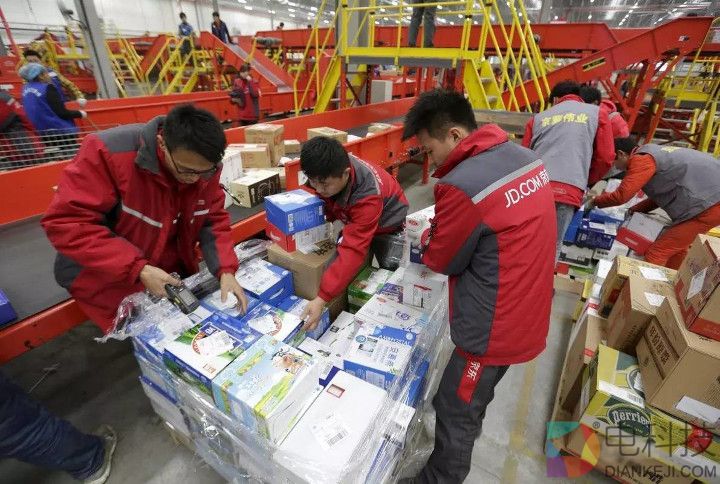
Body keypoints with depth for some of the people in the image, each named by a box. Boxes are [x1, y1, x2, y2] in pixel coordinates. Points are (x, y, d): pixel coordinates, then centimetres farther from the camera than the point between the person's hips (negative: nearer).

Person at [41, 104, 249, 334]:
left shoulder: (204, 167, -15)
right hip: (110, 279, -3)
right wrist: (139, 270, -33)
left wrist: (225, 270, -25)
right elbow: (66, 224, -26)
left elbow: (214, 220, -9)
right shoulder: (109, 151, -28)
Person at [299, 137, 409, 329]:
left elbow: (354, 250, -49)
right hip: (355, 218, 6)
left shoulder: (368, 196, -45)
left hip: (387, 225, -5)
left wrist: (322, 299, -52)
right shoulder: (328, 173, -26)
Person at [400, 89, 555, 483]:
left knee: (454, 415, 14)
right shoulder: (526, 158, 0)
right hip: (524, 315, 9)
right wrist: (448, 228, 6)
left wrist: (429, 239, 5)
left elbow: (443, 261, -14)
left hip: (493, 327, -9)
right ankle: (468, 428, 58)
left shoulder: (461, 186, -29)